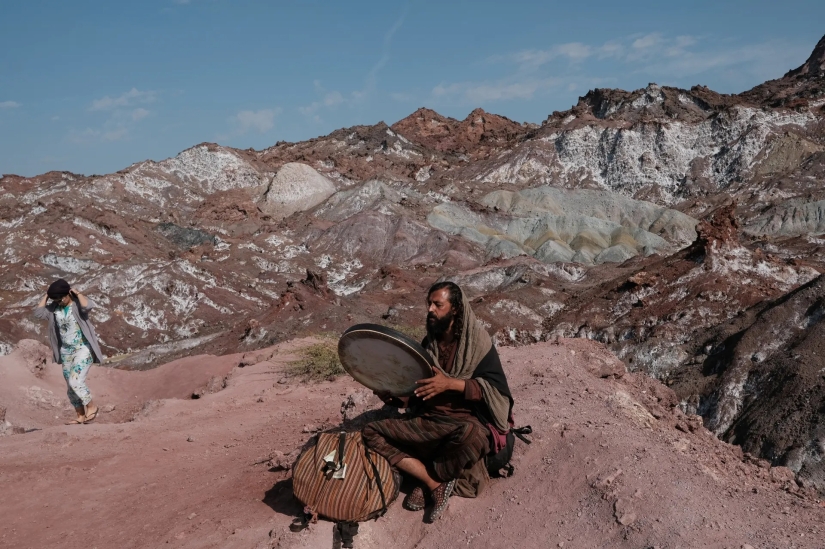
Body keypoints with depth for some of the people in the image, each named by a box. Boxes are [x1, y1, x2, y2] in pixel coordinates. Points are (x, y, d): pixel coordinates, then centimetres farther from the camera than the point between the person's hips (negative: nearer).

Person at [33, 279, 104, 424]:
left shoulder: (78, 305, -12)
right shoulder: (54, 308, 5)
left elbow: (88, 306, -34)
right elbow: (38, 313, -4)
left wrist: (77, 293, -21)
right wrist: (46, 296, -2)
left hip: (83, 349, -7)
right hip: (66, 351, 7)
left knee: (75, 381, -19)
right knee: (71, 387, 9)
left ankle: (91, 407, 0)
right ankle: (81, 416, 19)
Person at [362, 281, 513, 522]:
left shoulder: (477, 342, -7)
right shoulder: (428, 343, 9)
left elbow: (496, 388, -14)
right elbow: (416, 394, 14)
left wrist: (450, 383, -24)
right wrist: (394, 397, -7)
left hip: (465, 421, -5)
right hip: (426, 422, 6)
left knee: (469, 435, -41)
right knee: (371, 432, -11)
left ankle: (424, 483, -11)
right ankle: (435, 484, -16)